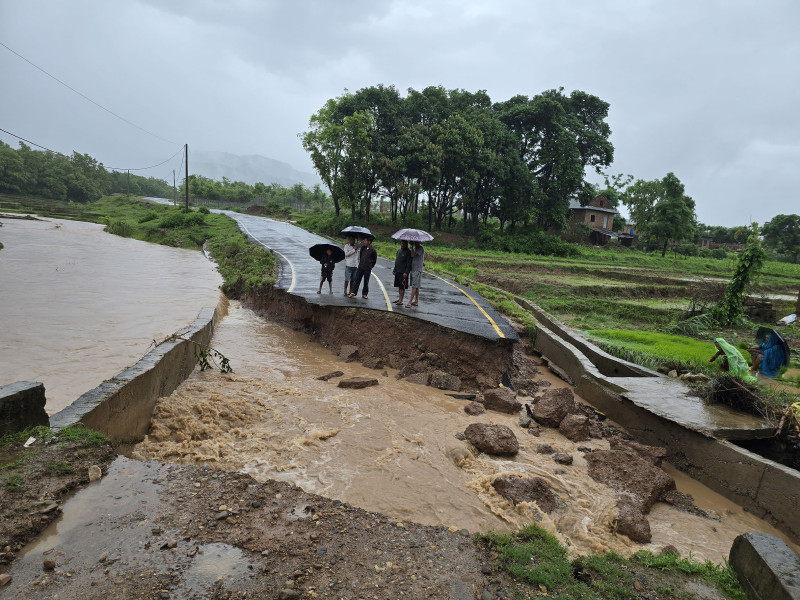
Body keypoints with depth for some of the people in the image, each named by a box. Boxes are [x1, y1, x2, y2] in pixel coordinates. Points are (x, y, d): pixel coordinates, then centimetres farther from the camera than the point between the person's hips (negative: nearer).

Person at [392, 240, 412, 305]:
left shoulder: (408, 252, -9)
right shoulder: (399, 251, 15)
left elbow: (409, 264, -14)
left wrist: (406, 272, -19)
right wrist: (394, 270, 19)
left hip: (403, 273, -7)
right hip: (397, 272, 7)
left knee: (402, 286, -5)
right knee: (399, 286, 12)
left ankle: (401, 301, -2)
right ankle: (399, 298, 21)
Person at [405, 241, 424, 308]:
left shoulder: (421, 249, -11)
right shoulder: (415, 248, 16)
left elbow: (413, 255, -22)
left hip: (417, 270, -9)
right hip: (413, 269, 9)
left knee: (414, 286, -10)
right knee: (416, 287, 12)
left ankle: (410, 302, -13)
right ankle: (416, 301, 17)